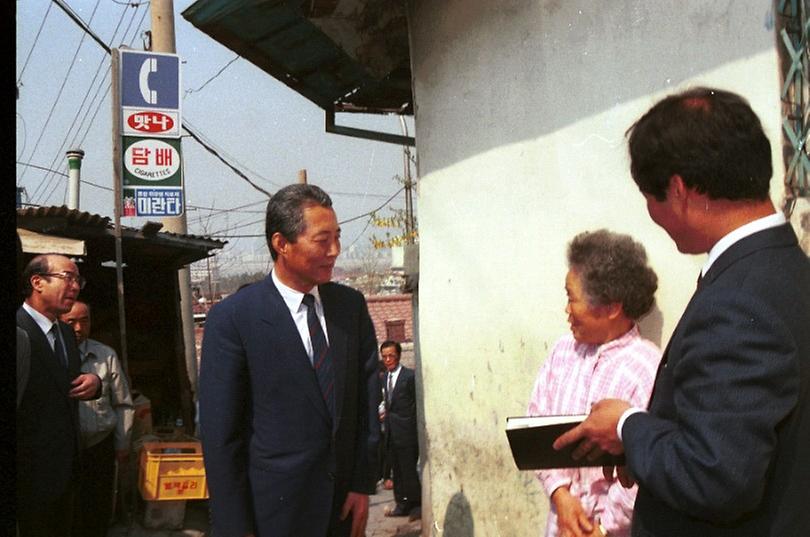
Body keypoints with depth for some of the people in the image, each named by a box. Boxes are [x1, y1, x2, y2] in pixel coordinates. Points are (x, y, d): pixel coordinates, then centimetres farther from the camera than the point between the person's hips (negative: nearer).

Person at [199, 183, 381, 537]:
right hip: (275, 506, -4)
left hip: (344, 502, 5)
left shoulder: (351, 305, 1)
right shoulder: (232, 319, -13)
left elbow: (367, 398, 5)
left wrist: (363, 483, 1)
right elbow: (219, 433, -11)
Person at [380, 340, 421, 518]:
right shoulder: (385, 378, 12)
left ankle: (416, 502, 9)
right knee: (397, 469, 12)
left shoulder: (410, 376, -10)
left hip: (406, 431, -7)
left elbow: (417, 404, -10)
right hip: (391, 432, 7)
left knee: (408, 469, -4)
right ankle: (402, 502, 20)